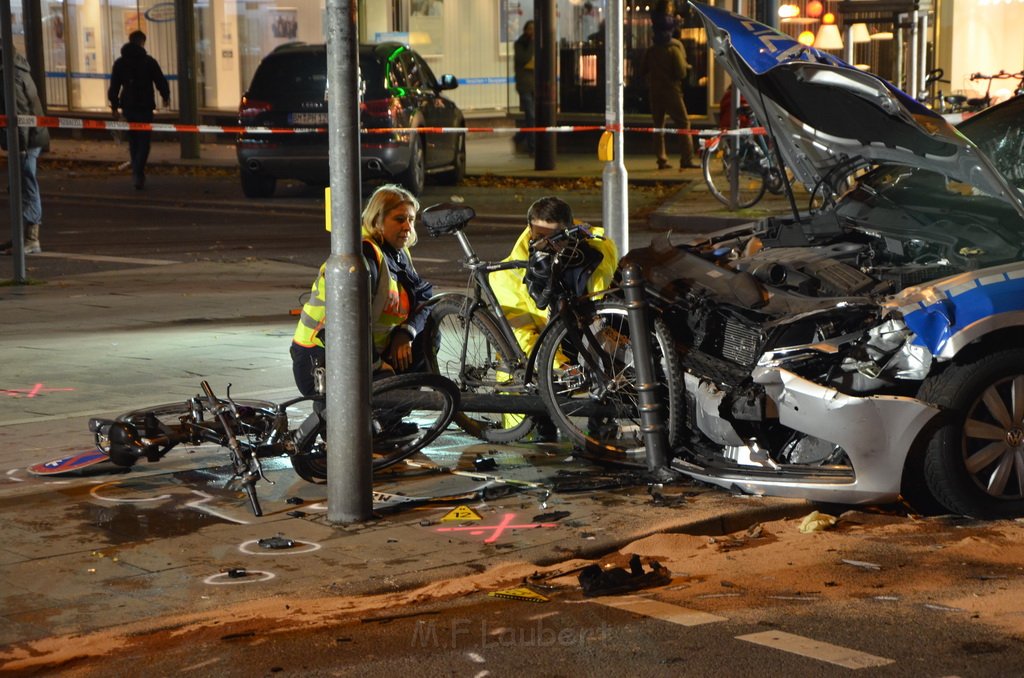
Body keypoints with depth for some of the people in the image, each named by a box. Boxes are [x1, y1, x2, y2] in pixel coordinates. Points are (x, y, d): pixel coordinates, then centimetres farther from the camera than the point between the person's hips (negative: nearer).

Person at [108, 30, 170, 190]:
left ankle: (138, 173, 17)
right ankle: (138, 173, -18)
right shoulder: (149, 61, -6)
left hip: (128, 106, 4)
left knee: (133, 140, 16)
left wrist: (114, 104, 16)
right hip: (145, 106, -4)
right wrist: (166, 97, 17)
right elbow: (160, 81, -1)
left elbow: (114, 85, 6)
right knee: (144, 141, -3)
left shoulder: (119, 62, 5)